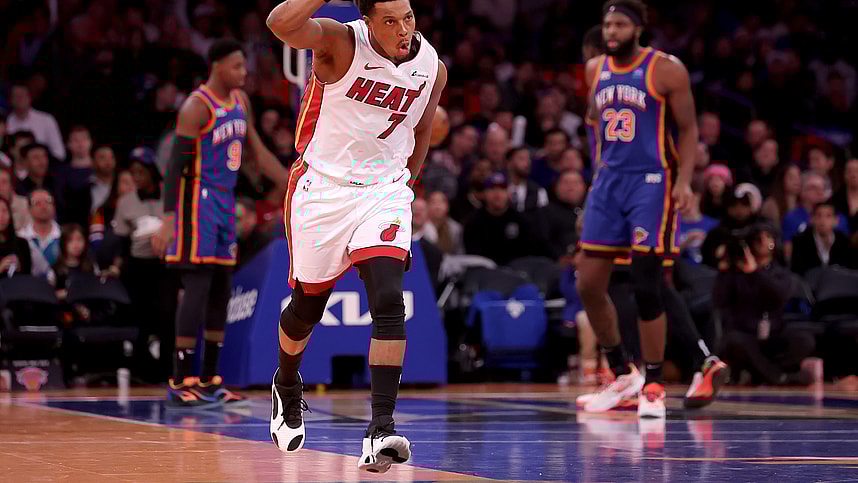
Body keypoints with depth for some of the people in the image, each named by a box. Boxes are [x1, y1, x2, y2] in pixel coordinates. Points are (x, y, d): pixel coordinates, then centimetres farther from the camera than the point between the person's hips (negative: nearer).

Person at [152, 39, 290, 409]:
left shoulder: (240, 101, 10)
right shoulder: (197, 106, -16)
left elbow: (257, 150, 19)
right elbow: (177, 163, -20)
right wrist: (168, 219, -25)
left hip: (225, 201, 9)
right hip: (198, 200, -9)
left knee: (221, 290, 9)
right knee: (198, 287, -13)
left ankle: (209, 381, 16)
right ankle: (180, 384, -12)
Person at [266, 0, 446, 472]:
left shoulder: (433, 68, -4)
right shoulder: (341, 42, -17)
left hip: (384, 191, 2)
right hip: (321, 188, -2)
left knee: (389, 303, -18)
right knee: (307, 306, 13)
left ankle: (380, 432, -22)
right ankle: (287, 387, 45)